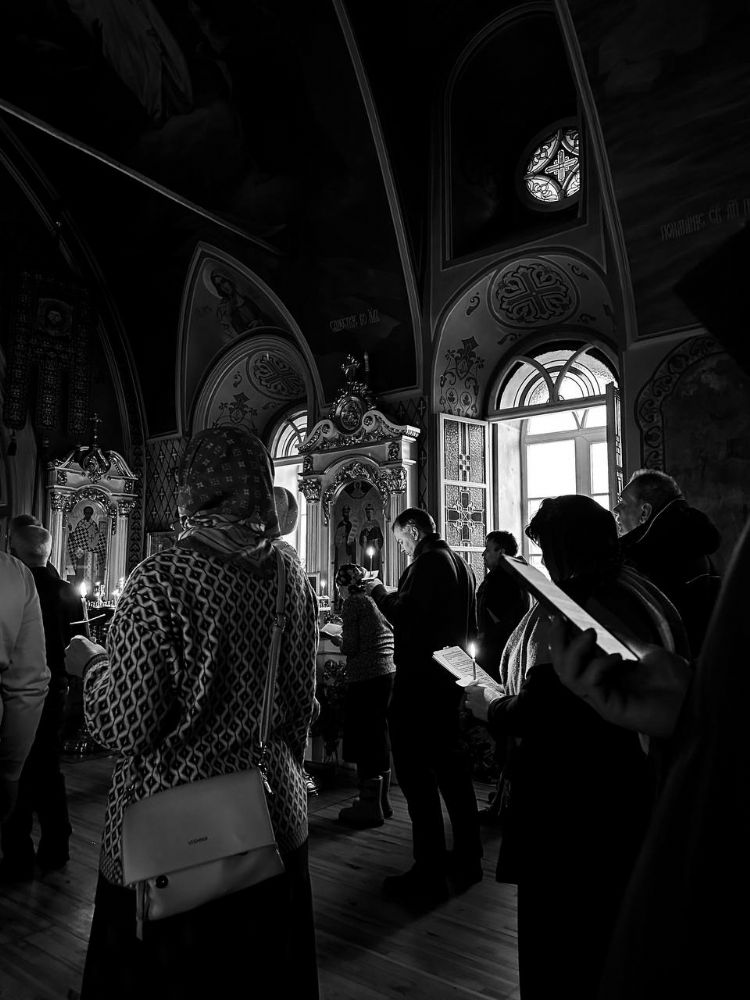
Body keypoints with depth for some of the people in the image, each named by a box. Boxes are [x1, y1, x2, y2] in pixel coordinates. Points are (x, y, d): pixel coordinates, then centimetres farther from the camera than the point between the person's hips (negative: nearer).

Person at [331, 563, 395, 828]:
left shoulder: (352, 603, -8)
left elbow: (351, 647, -13)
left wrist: (337, 640, 8)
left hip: (365, 677, -8)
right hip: (389, 673, 8)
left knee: (363, 739, 1)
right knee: (379, 738, 17)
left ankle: (370, 807, 8)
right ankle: (381, 801, 27)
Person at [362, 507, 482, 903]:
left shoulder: (428, 561, -15)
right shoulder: (461, 564, 13)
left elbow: (405, 616, -24)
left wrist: (379, 591, -6)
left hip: (420, 680, -10)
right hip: (450, 677, 10)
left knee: (416, 772, -2)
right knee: (451, 766, 18)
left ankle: (429, 874, 4)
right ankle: (467, 859, 29)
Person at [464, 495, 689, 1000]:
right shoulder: (650, 600, 2)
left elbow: (536, 710, -25)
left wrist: (491, 706, -4)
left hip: (572, 810, -8)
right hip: (640, 798, 8)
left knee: (560, 954, 12)